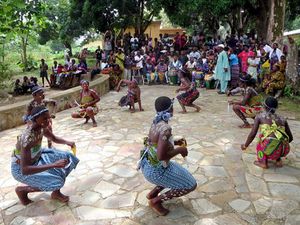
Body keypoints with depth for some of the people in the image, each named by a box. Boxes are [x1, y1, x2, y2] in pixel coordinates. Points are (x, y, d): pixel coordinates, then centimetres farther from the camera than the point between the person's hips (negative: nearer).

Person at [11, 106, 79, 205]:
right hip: (20, 168, -7)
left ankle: (56, 193, 8)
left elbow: (54, 139, 8)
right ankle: (21, 190, 4)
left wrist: (67, 142, -14)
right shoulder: (27, 138, -37)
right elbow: (24, 170, -42)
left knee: (67, 158, -5)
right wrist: (54, 165, -47)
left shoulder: (42, 128, -14)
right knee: (56, 181, -21)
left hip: (37, 157, 8)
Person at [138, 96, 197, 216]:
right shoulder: (165, 128, -28)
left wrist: (175, 143, 8)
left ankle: (152, 193, 22)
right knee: (190, 185, 4)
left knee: (180, 173, 28)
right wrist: (179, 150, -17)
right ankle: (155, 201, 7)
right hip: (155, 170, -9)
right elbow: (161, 156, -32)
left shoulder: (156, 123, 0)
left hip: (147, 165, 9)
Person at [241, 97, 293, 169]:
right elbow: (290, 138, 26)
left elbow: (252, 134, 2)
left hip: (270, 148, -4)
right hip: (284, 150, 5)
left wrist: (245, 145, 18)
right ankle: (278, 160, 21)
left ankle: (263, 162, 11)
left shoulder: (260, 116, 11)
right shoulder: (282, 119, 21)